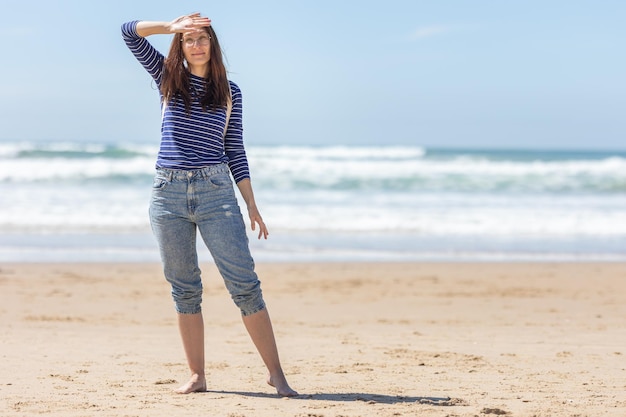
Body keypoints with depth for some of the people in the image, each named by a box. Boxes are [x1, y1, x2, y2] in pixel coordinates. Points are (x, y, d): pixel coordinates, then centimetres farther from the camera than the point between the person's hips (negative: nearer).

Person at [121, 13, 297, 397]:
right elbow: (130, 32, 3)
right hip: (169, 193, 1)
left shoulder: (230, 92, 9)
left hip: (215, 192, -1)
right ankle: (197, 376, 11)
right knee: (184, 288, 4)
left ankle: (276, 374, -7)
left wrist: (252, 205, 6)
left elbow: (235, 151, 10)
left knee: (244, 282, -8)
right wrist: (172, 26, -10)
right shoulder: (169, 78, 10)